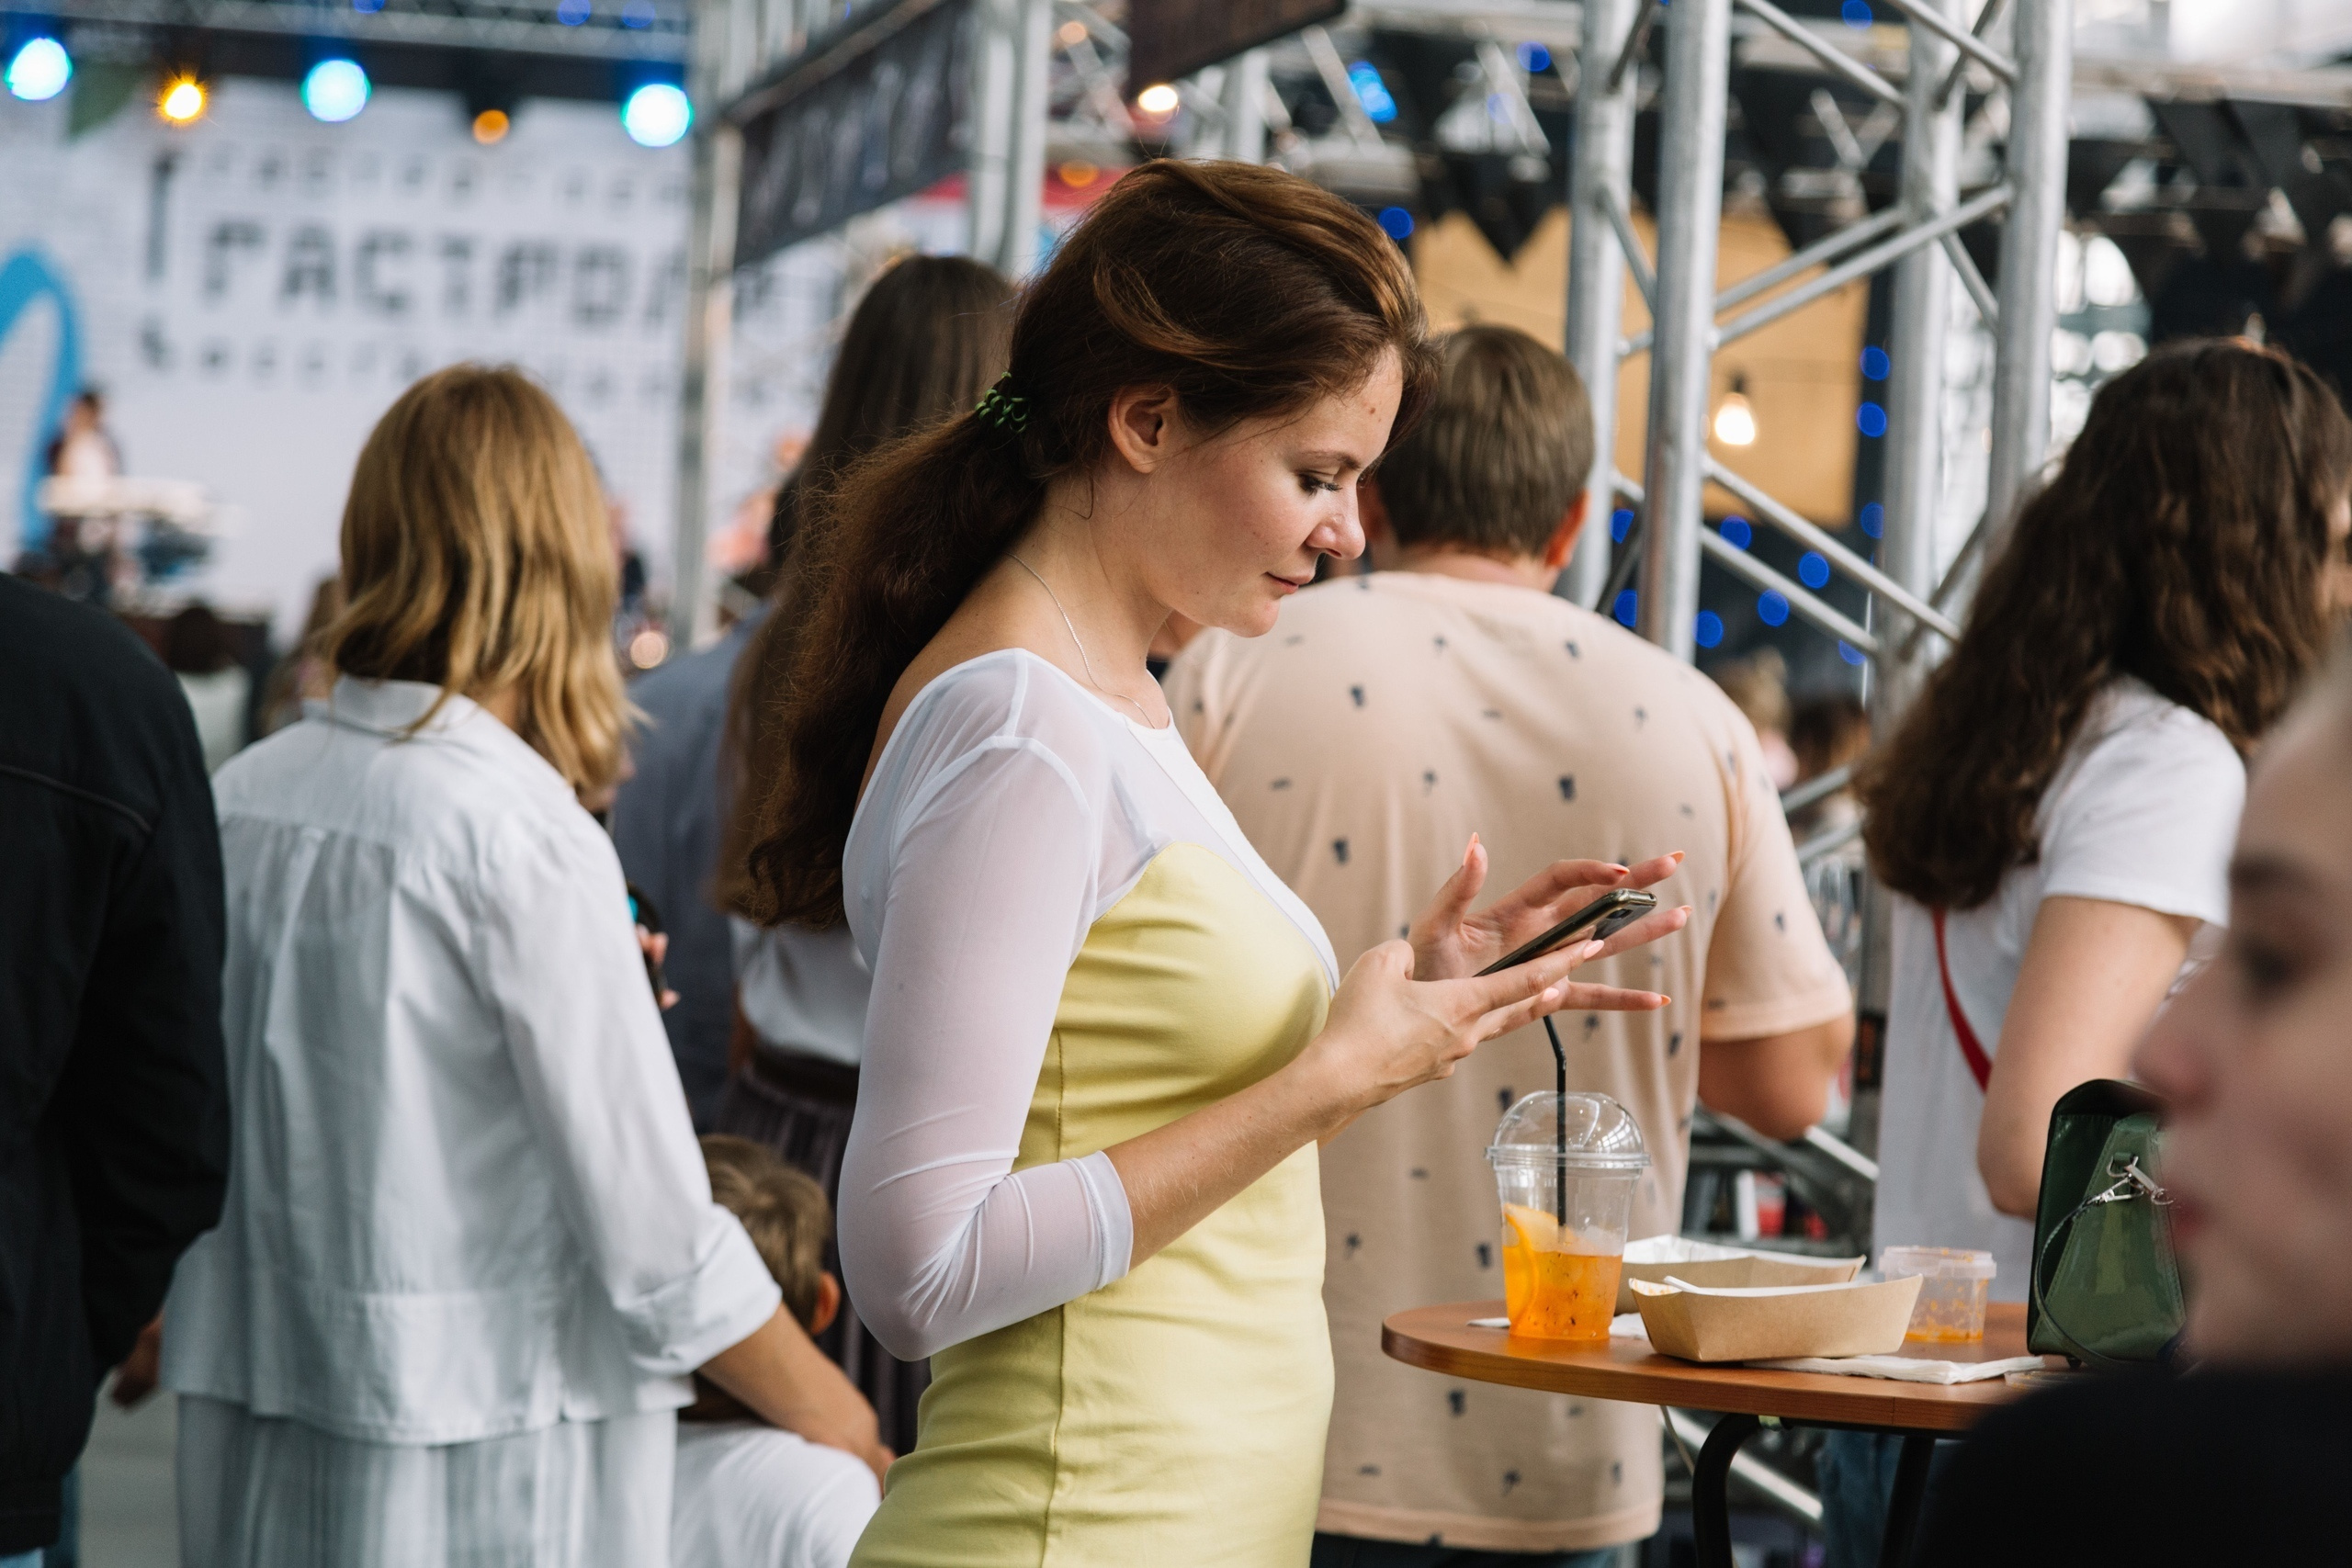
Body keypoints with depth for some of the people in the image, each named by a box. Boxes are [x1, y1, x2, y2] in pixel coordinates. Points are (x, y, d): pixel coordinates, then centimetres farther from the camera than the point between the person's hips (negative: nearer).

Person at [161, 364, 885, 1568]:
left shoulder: (237, 798, 3)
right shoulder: (527, 835, -15)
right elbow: (661, 1247, -15)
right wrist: (848, 1435, 0)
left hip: (249, 1447, 6)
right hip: (481, 1465, -6)